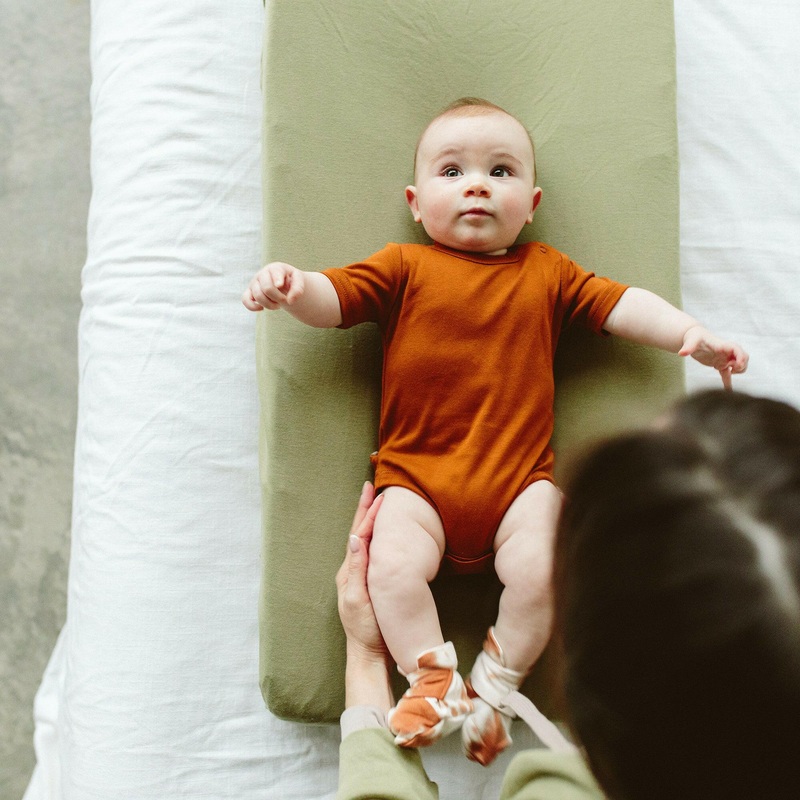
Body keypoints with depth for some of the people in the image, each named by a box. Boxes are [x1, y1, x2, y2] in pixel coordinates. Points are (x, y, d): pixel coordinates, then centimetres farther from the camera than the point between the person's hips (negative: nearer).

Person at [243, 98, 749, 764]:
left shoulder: (547, 272, 13)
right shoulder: (404, 267, 7)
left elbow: (623, 304, 12)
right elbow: (332, 299, -1)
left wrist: (690, 333, -1)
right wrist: (292, 287, -23)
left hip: (519, 475, 1)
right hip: (416, 473, -1)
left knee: (539, 569, -19)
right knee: (394, 565, -22)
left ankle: (493, 686, 5)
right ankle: (433, 680, -2)